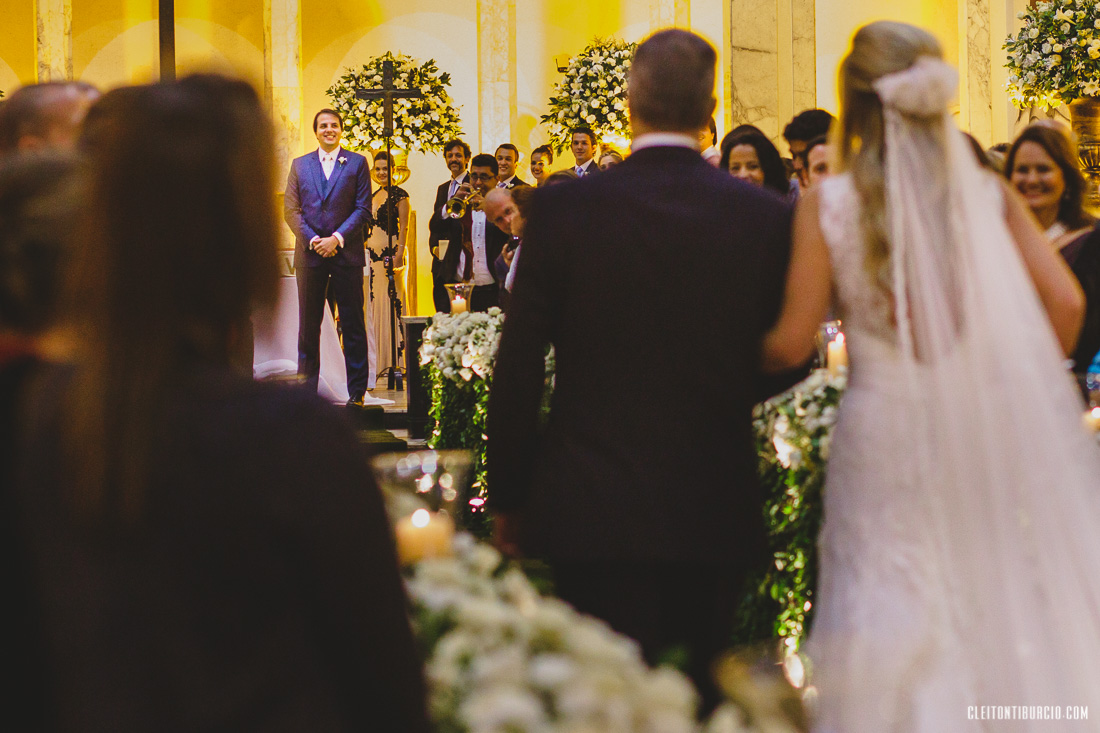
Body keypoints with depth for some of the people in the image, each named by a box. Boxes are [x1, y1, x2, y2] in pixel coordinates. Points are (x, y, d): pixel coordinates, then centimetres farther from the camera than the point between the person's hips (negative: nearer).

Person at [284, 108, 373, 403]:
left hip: (346, 252, -2)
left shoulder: (357, 163, 6)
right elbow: (291, 210, 7)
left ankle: (357, 391, 4)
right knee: (308, 325, 3)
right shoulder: (300, 165, 12)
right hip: (310, 254, 2)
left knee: (353, 325, -1)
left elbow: (363, 209, 0)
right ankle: (306, 388, 9)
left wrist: (337, 238, -10)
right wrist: (313, 240, -7)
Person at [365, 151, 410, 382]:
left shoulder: (399, 194, -4)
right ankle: (376, 360, 11)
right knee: (372, 302, 6)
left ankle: (394, 359, -4)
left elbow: (404, 226, -9)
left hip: (390, 251, -7)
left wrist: (399, 252, -18)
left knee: (391, 300, -7)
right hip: (371, 253, 7)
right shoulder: (372, 196, 16)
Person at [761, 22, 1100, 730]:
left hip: (883, 436, -2)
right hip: (986, 431, 2)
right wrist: (1019, 387, 10)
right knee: (992, 609, 13)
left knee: (886, 626, 5)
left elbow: (792, 343, -8)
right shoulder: (987, 193, 1)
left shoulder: (828, 204, -5)